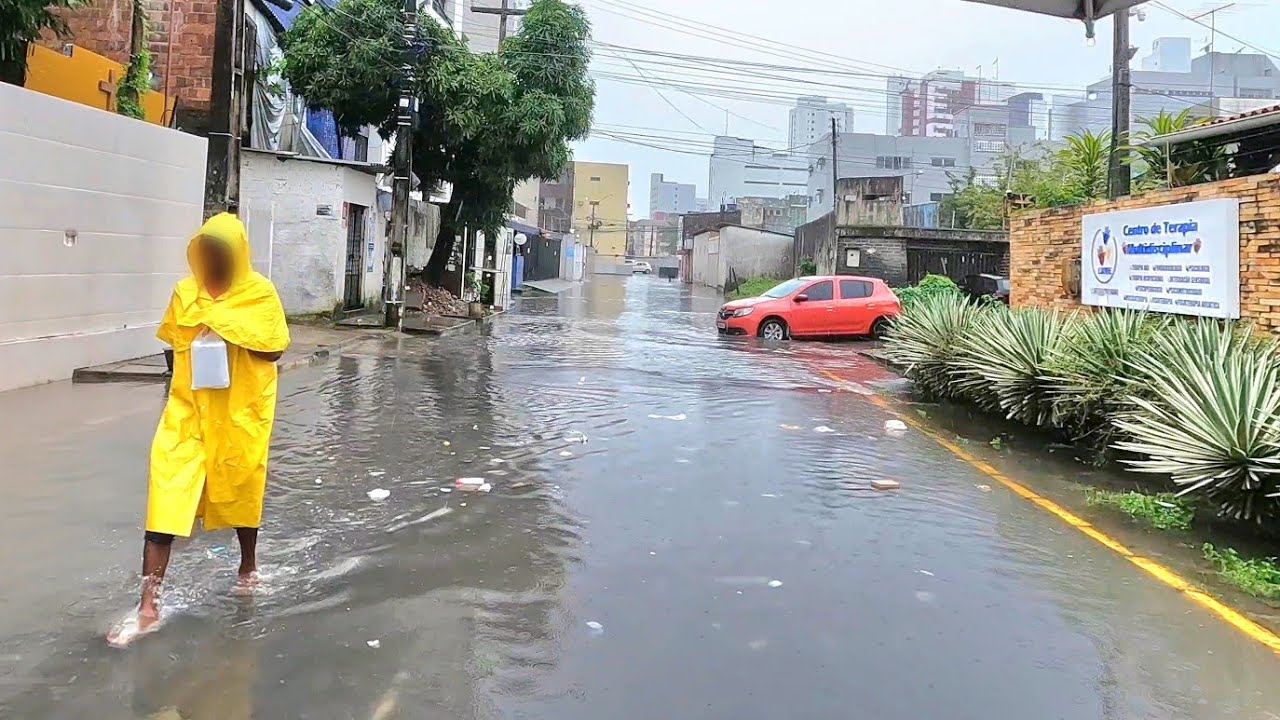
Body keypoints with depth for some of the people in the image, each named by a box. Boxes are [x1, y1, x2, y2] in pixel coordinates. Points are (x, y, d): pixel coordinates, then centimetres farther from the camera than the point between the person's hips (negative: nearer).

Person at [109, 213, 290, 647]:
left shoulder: (260, 292, -6)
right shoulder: (185, 291, 4)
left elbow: (274, 349, -8)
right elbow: (173, 343, 15)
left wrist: (228, 330, -19)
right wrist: (185, 374, 1)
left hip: (240, 411, -2)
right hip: (189, 408, 2)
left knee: (239, 487, 14)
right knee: (166, 493, -6)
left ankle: (249, 565, 41)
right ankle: (149, 605, -2)